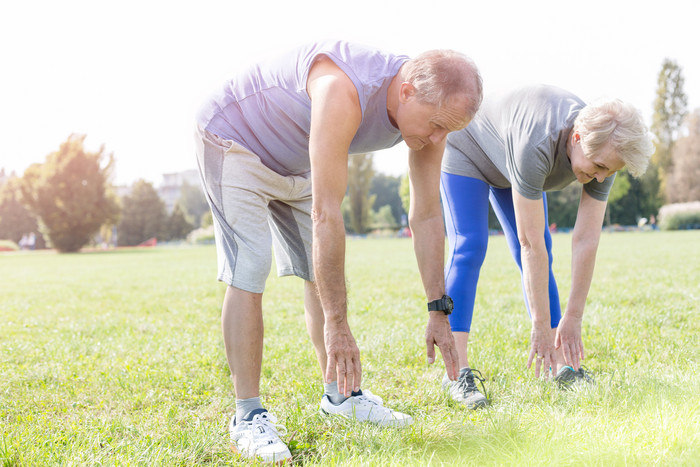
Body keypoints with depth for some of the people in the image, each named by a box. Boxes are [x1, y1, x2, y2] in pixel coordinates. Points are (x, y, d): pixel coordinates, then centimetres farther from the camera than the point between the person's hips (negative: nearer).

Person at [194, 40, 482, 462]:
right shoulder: (343, 92, -41)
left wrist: (439, 313, -8)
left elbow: (427, 216, -9)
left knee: (323, 273, 5)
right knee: (249, 274, -16)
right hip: (233, 139, -7)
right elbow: (326, 215, -41)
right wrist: (337, 324, -37)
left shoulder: (429, 110, -16)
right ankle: (248, 417, -8)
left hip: (295, 161, 8)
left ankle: (340, 394, 18)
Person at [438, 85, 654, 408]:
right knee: (469, 248, -19)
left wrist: (573, 318, -21)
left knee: (540, 261, -1)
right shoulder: (536, 147, -44)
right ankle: (458, 372, -22)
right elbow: (531, 244, -40)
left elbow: (587, 241, -22)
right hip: (467, 150, -6)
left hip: (506, 166, 6)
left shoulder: (604, 152, -25)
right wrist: (541, 325, -35)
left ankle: (562, 366, 2)